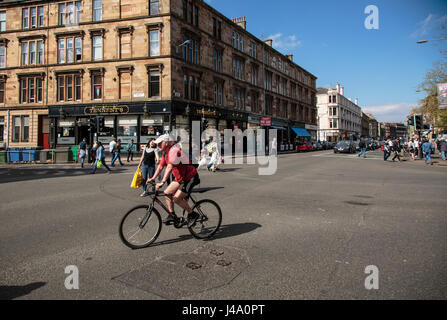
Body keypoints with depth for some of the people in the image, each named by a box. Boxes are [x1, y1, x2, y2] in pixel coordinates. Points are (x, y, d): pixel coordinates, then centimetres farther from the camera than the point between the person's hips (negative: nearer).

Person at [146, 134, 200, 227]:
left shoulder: (174, 150, -23)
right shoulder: (165, 153, 8)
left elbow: (169, 167, -33)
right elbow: (160, 166, 13)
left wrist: (162, 182, -39)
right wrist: (153, 178, 4)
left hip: (190, 178, -10)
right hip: (180, 178, 10)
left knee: (176, 198, -16)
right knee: (167, 193, 4)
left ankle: (192, 214, 1)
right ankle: (172, 215, 14)